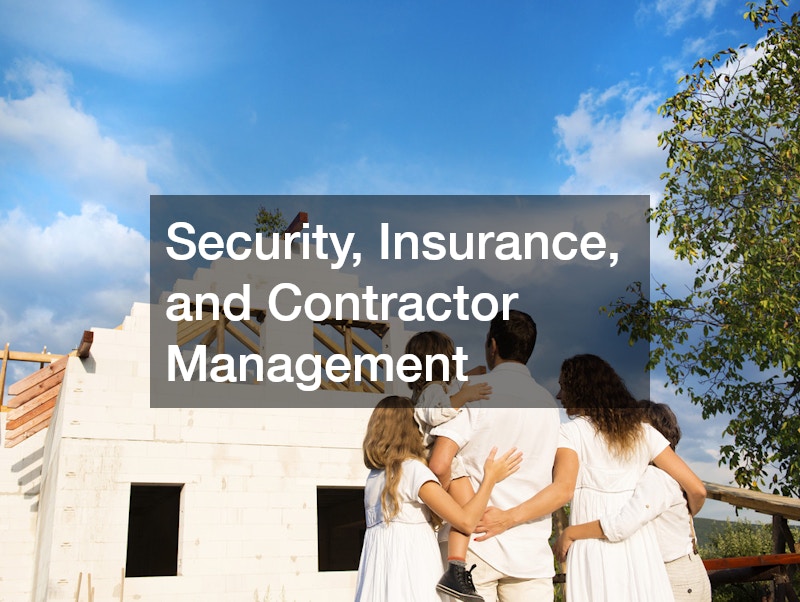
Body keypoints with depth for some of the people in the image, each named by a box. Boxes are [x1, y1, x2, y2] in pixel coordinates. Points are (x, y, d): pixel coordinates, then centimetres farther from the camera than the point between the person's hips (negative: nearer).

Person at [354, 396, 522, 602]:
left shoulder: (374, 475, 12)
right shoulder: (414, 469, -10)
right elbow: (466, 521, -13)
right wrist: (491, 477, -4)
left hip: (377, 576, 8)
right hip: (411, 571, -8)